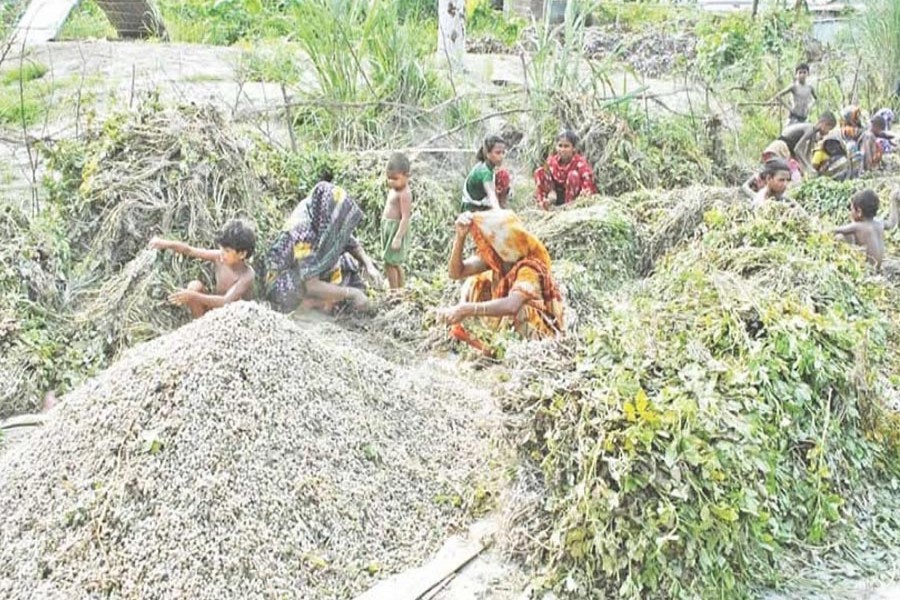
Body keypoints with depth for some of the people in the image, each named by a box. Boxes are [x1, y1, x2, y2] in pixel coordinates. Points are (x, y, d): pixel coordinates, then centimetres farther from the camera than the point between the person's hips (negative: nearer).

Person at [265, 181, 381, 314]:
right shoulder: (303, 232, -35)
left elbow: (351, 242, 3)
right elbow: (311, 286, -36)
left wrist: (369, 266, -14)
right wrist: (351, 293, -32)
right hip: (285, 287, -8)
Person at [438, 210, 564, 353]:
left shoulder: (529, 268, -32)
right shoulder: (495, 256, -11)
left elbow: (511, 306, -50)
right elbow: (456, 272, -16)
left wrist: (467, 309, -53)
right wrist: (460, 236, -31)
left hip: (541, 329, -7)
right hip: (512, 323, 7)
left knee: (513, 312, -36)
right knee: (475, 284, -1)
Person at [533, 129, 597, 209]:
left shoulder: (580, 162, -18)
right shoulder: (551, 161, -7)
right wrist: (542, 201, -18)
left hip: (576, 198, -4)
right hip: (557, 198, 4)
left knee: (573, 174, -30)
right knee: (539, 171, -11)